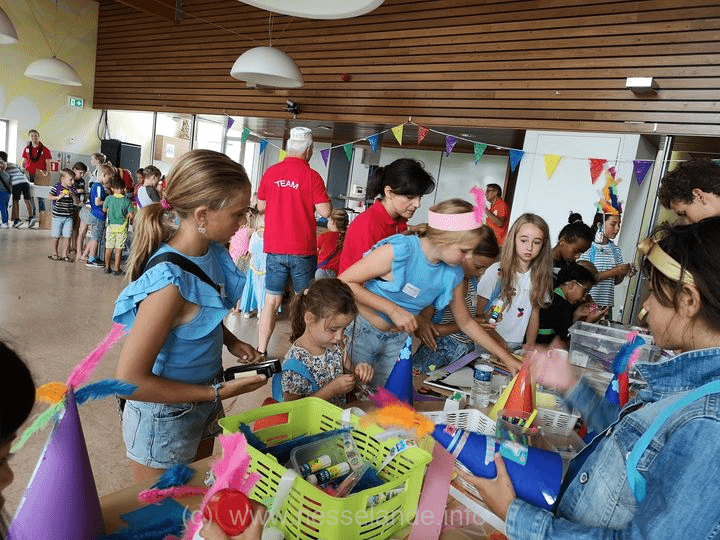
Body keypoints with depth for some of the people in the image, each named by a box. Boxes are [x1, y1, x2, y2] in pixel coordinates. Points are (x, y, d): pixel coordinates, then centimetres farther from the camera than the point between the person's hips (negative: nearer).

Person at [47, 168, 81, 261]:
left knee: (67, 236, 2)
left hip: (69, 217, 3)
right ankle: (54, 253, 18)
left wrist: (73, 195, -12)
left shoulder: (72, 189, 6)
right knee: (56, 236, 5)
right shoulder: (56, 187, -5)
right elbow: (49, 197, -12)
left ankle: (65, 254, 13)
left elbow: (77, 202, 4)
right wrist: (59, 196, -26)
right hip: (58, 216, -3)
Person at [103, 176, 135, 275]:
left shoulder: (108, 199, -3)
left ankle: (107, 267, 21)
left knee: (109, 248, 12)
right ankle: (117, 269, 5)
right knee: (118, 249, 2)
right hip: (122, 227, -2)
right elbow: (131, 215, -11)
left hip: (111, 226, 2)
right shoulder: (127, 201, -8)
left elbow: (104, 209, 10)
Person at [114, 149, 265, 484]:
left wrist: (231, 342, -6)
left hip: (202, 406, 7)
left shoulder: (212, 251, -9)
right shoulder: (169, 281, -33)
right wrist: (219, 393, -23)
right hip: (165, 420, -7)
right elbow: (130, 380, -27)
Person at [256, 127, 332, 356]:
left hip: (275, 248, 3)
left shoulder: (270, 173, 2)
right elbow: (325, 211, -11)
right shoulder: (311, 176, -9)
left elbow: (261, 206, 12)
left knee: (272, 301, 9)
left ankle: (261, 352, 12)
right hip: (303, 250, -3)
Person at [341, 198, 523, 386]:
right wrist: (393, 309, -27)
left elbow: (466, 322, 9)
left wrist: (507, 359, 8)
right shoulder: (399, 251, -24)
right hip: (362, 331, -5)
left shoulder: (453, 274, -6)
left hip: (397, 341, 5)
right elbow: (344, 282, -23)